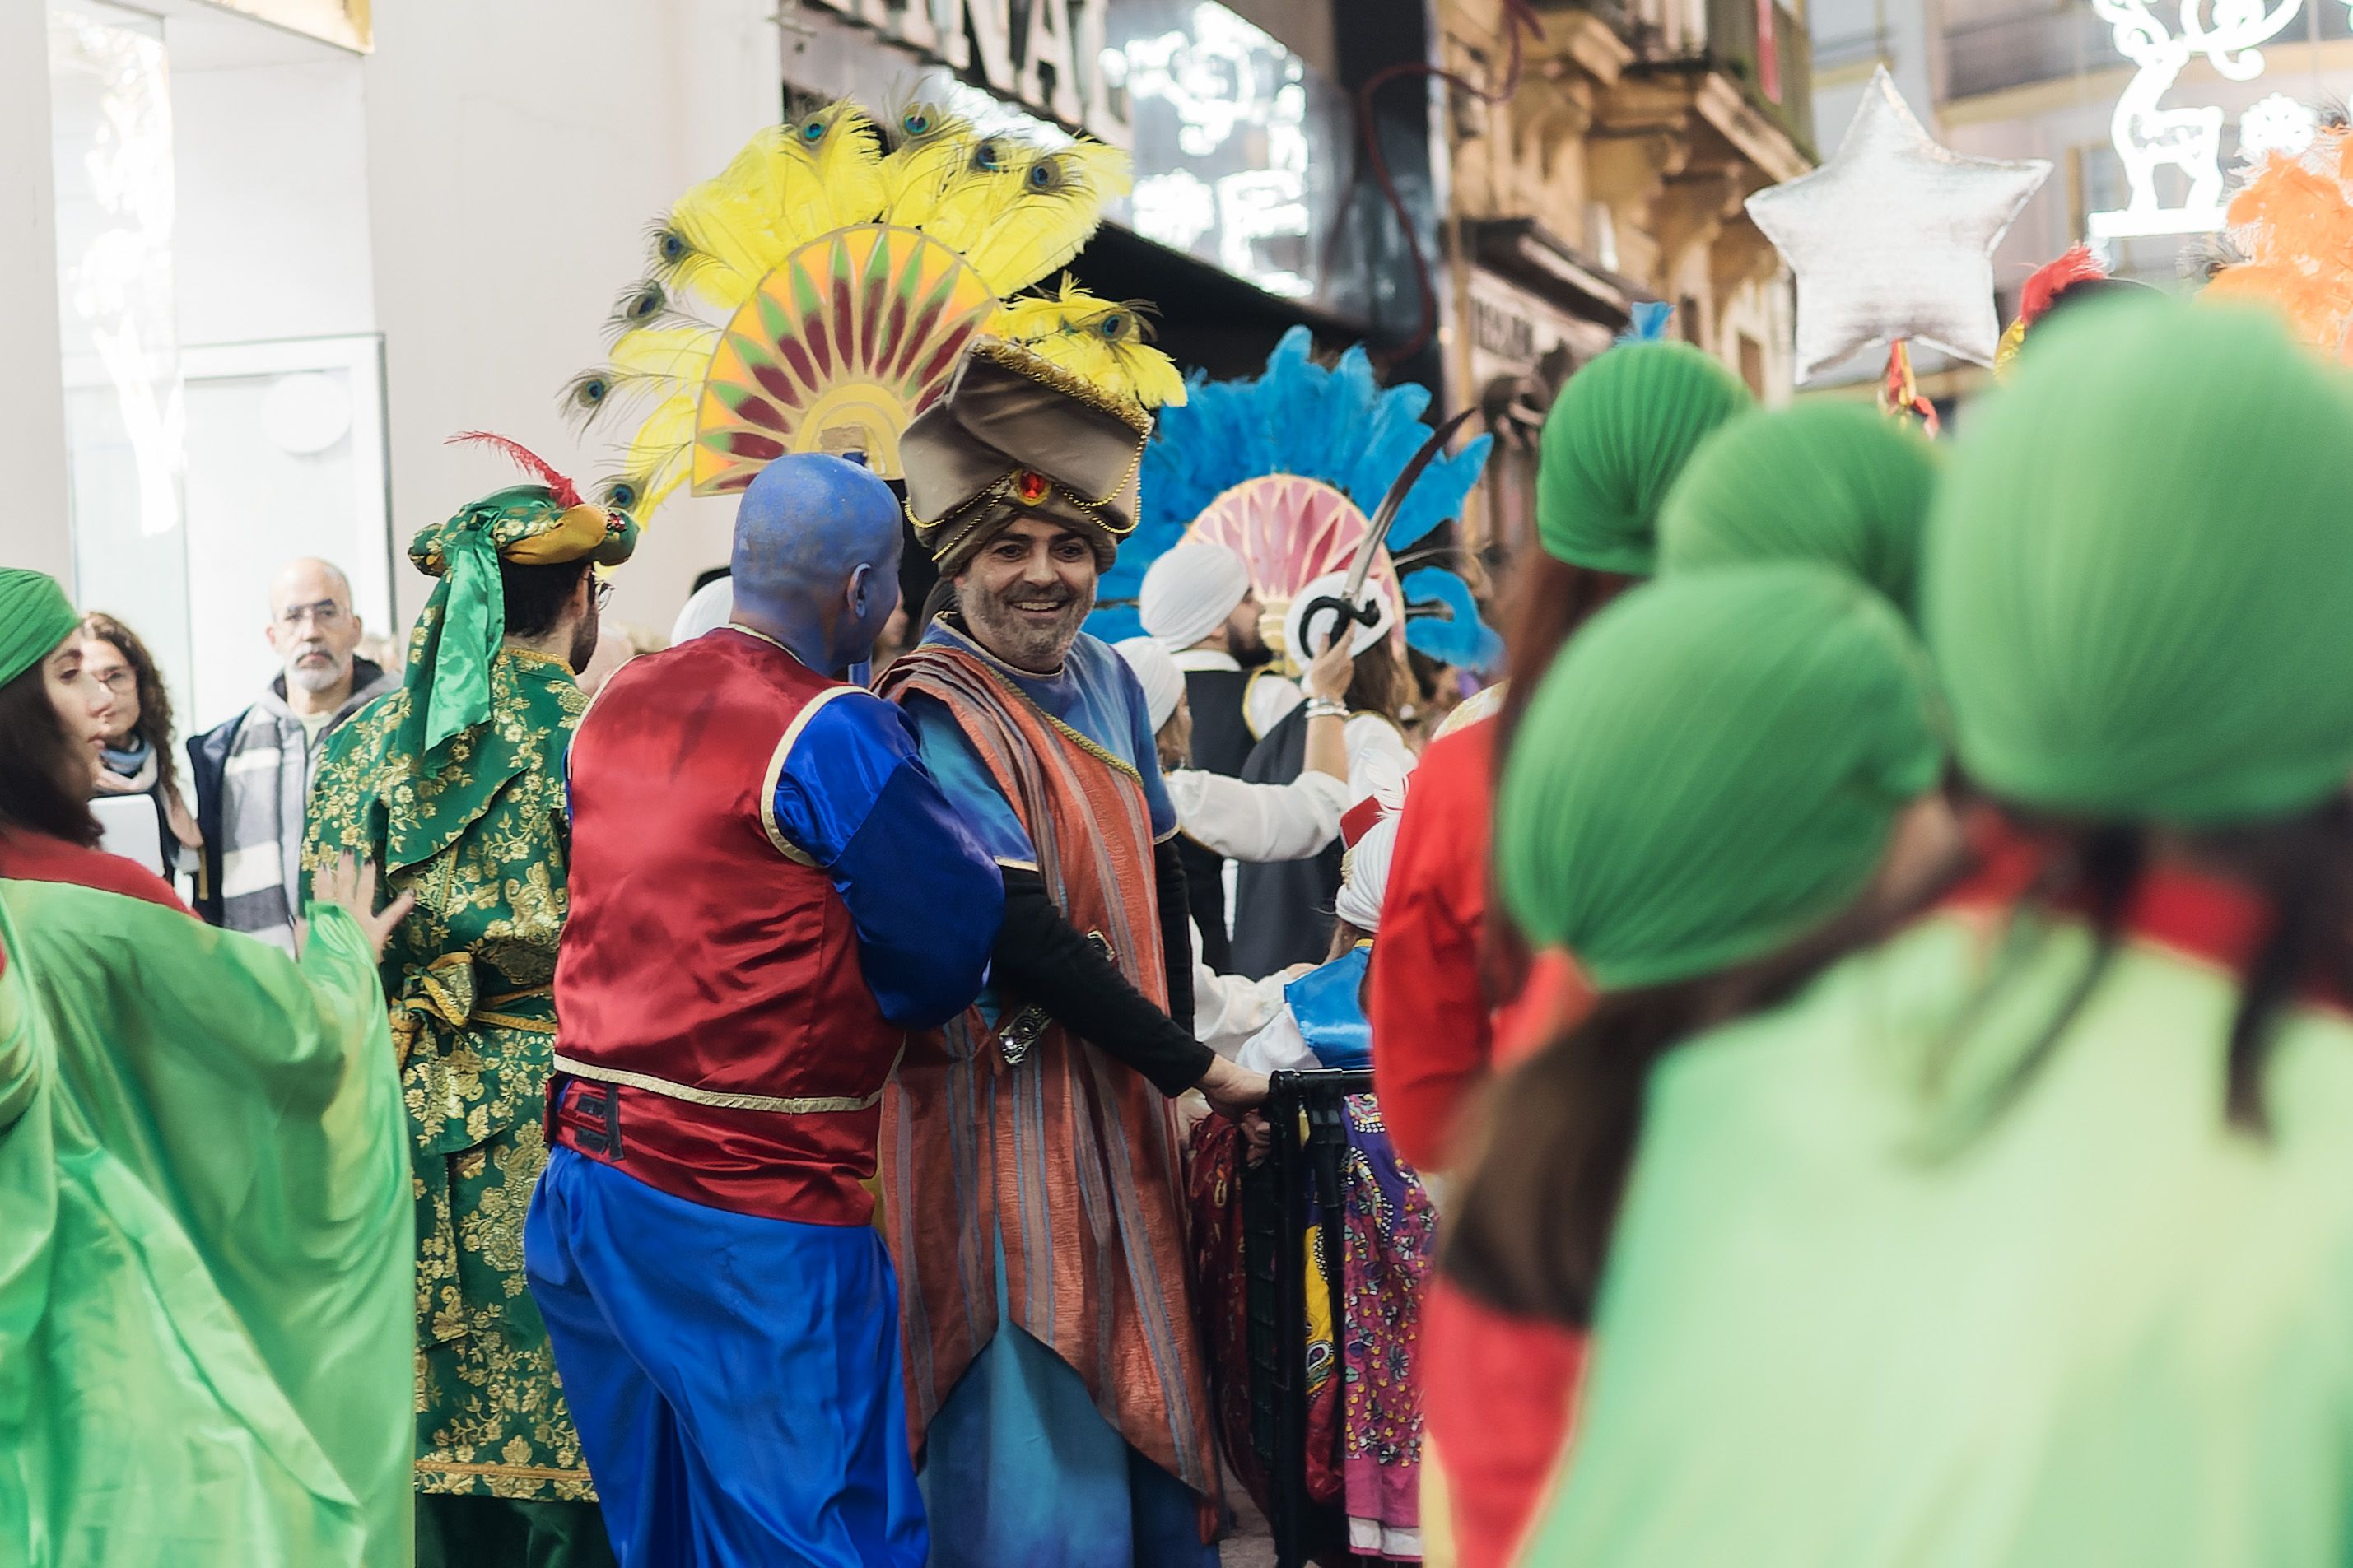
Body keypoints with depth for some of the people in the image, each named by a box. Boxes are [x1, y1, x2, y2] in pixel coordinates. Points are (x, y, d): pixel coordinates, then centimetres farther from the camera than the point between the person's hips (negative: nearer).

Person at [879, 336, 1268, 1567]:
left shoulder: (1104, 680, 7)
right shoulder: (937, 713, -16)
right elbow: (1017, 937, -22)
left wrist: (1178, 1038, 7)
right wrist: (1192, 1064, -15)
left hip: (1121, 1094, 8)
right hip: (1002, 1095, -8)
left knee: (1131, 1397, 16)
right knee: (1029, 1426, -3)